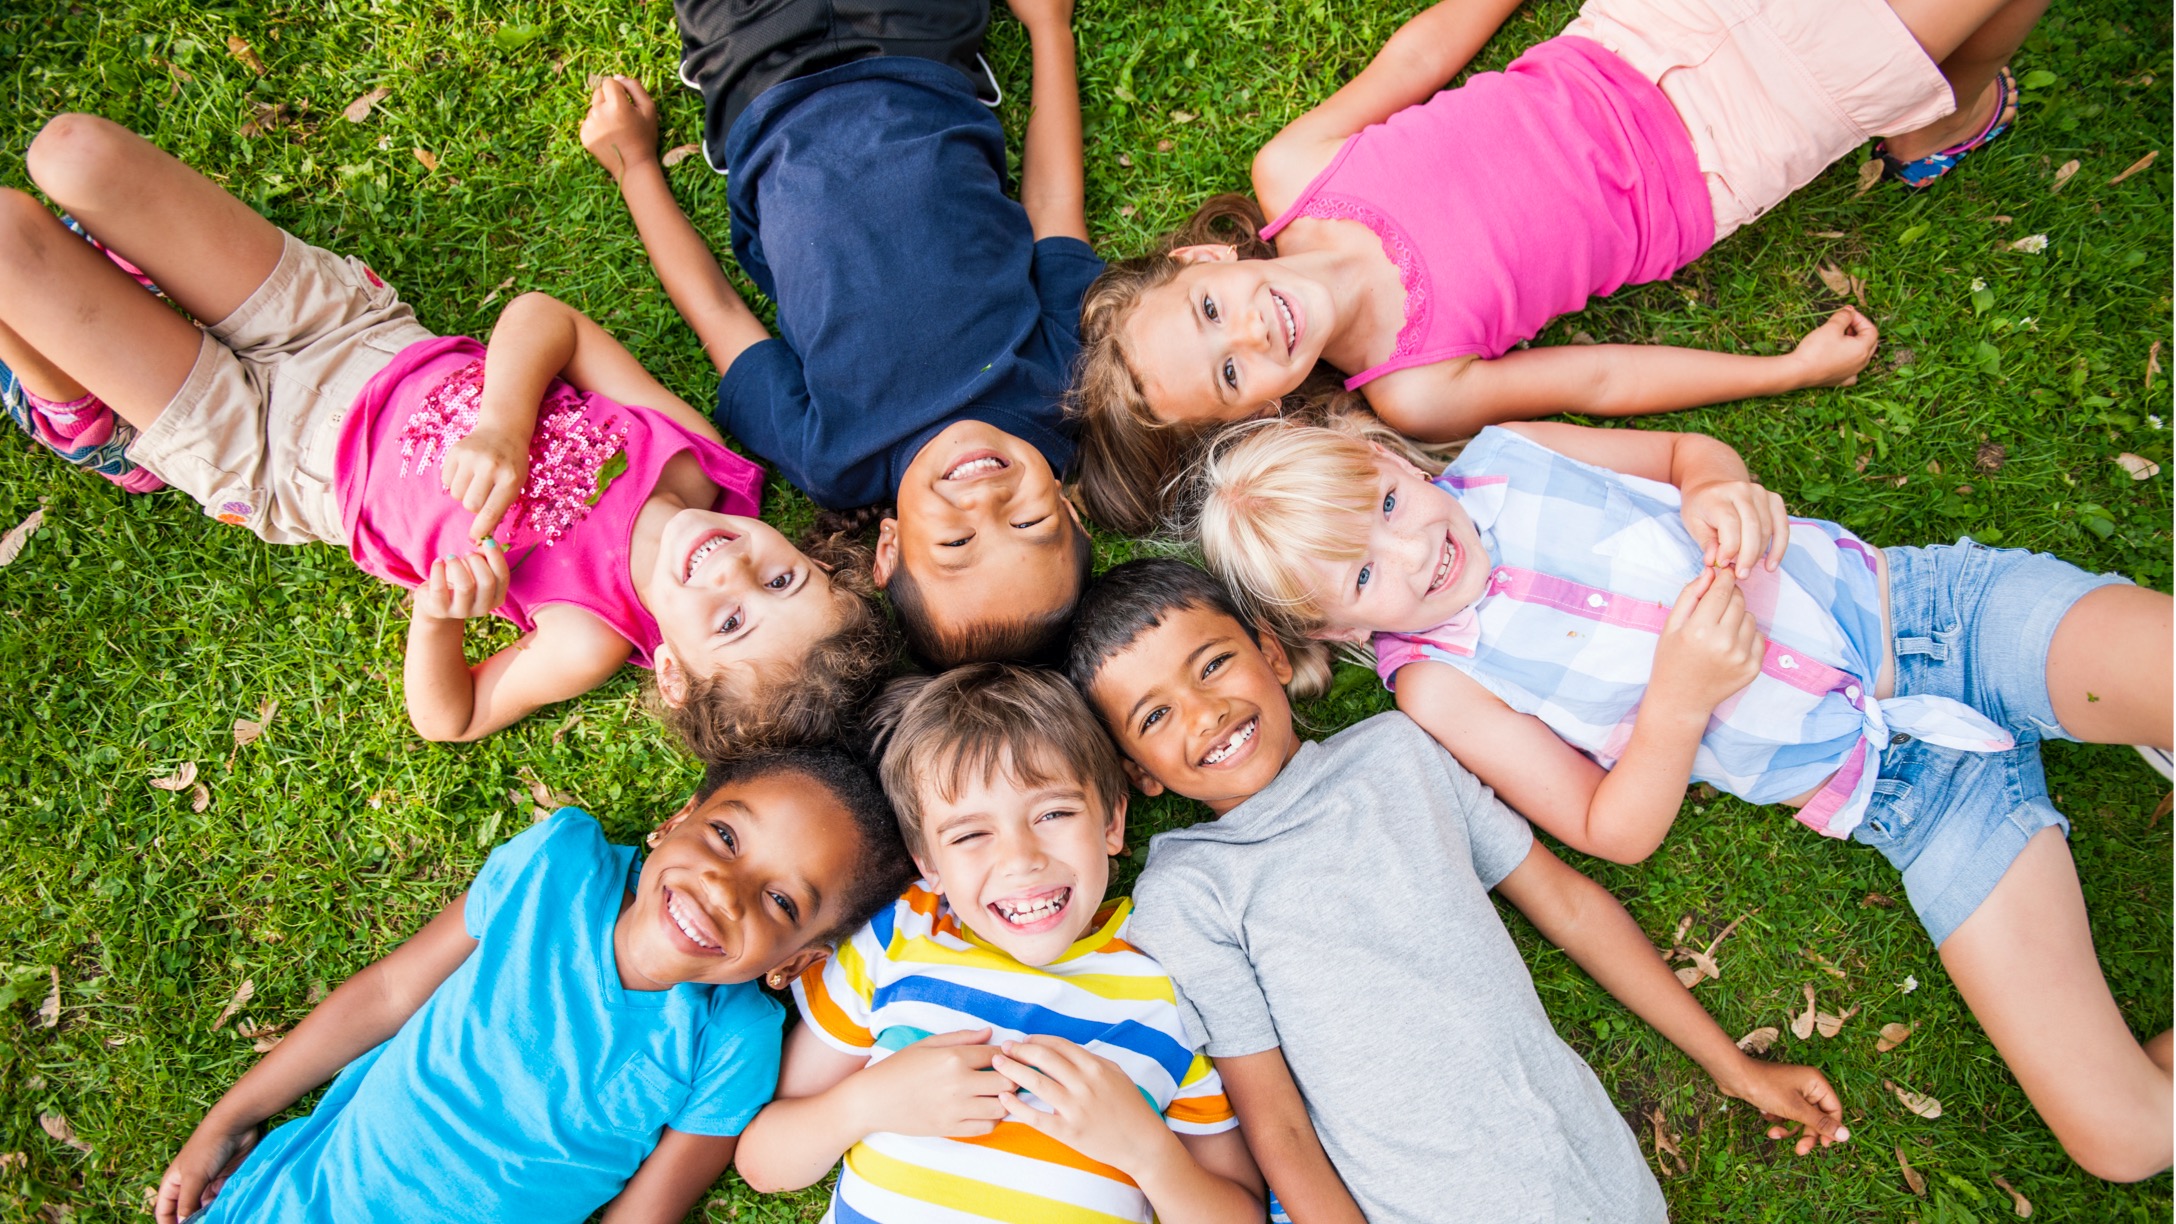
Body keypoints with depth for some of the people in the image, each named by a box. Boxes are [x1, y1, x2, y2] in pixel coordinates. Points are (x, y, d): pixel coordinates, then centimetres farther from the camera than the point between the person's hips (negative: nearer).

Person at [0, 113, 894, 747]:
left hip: (269, 457, -3)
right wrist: (502, 419, -33)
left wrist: (438, 617, -38)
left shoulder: (593, 635, -30)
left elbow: (447, 719, -18)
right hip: (372, 336, 4)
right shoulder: (701, 461, -22)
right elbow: (541, 315, -14)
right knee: (72, 149, -2)